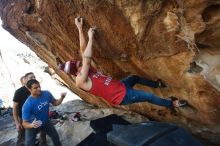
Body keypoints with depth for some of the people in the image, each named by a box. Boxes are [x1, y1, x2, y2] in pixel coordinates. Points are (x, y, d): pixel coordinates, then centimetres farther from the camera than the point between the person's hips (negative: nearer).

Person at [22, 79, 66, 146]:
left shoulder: (46, 94, -21)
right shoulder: (27, 105, -35)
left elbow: (55, 103, -4)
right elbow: (24, 123, -28)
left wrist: (62, 98, -23)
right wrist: (32, 125, -51)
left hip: (46, 122, 5)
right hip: (32, 126, -4)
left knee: (56, 137, 20)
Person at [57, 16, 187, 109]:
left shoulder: (85, 71, 2)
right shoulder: (81, 80, -23)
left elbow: (83, 50, 0)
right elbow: (87, 59, -34)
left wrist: (80, 29, -3)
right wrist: (90, 37, -27)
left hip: (119, 86, 9)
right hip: (121, 96, -9)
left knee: (135, 78, 23)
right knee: (149, 96, 0)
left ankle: (157, 84, 47)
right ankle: (171, 104, 24)